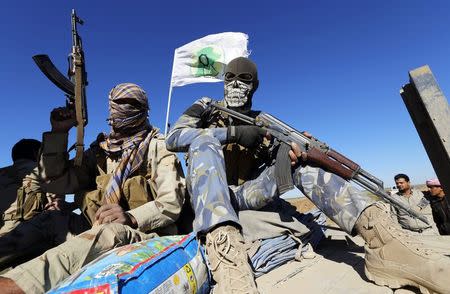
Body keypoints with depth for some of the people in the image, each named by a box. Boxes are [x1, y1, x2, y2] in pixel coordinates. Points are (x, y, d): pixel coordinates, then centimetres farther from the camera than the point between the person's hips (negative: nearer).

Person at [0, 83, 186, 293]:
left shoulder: (158, 147, 1)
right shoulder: (100, 152, 18)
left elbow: (173, 202, -8)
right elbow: (56, 182, 13)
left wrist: (131, 217, -25)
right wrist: (58, 133, 6)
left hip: (149, 235, -5)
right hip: (103, 235, 6)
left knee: (111, 233, -34)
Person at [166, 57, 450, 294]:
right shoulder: (206, 107, 8)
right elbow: (173, 138, -10)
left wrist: (297, 155, -22)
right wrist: (232, 132, -22)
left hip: (243, 196, 2)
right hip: (208, 197, -2)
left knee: (299, 162, -15)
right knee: (205, 143, -30)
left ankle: (385, 240, -30)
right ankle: (226, 253, -50)